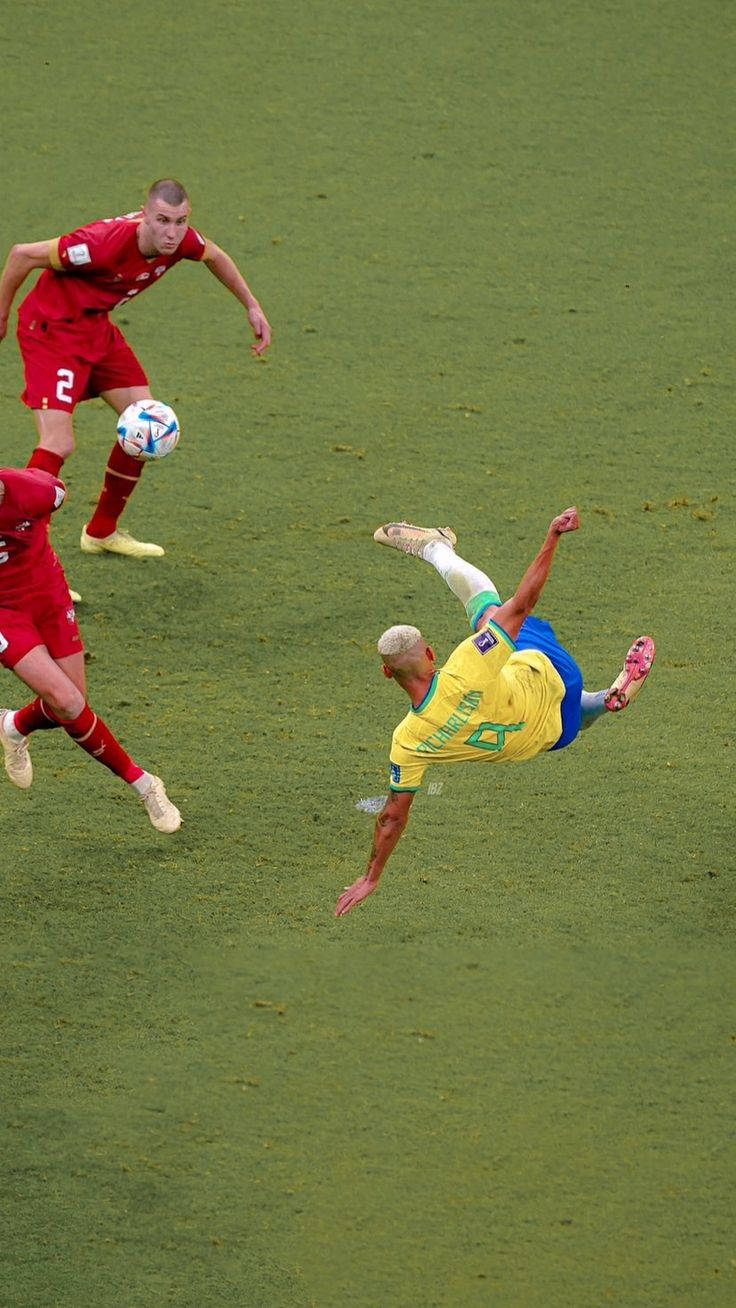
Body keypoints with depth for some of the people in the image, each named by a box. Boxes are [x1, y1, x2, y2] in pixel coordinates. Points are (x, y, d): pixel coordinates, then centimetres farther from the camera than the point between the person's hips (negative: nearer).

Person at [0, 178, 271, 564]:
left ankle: (102, 532, 25)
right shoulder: (106, 242, -34)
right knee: (58, 443, -20)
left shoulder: (180, 240, -13)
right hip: (51, 328, -8)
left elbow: (214, 257, 14)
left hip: (96, 327, 8)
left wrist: (252, 307, 16)